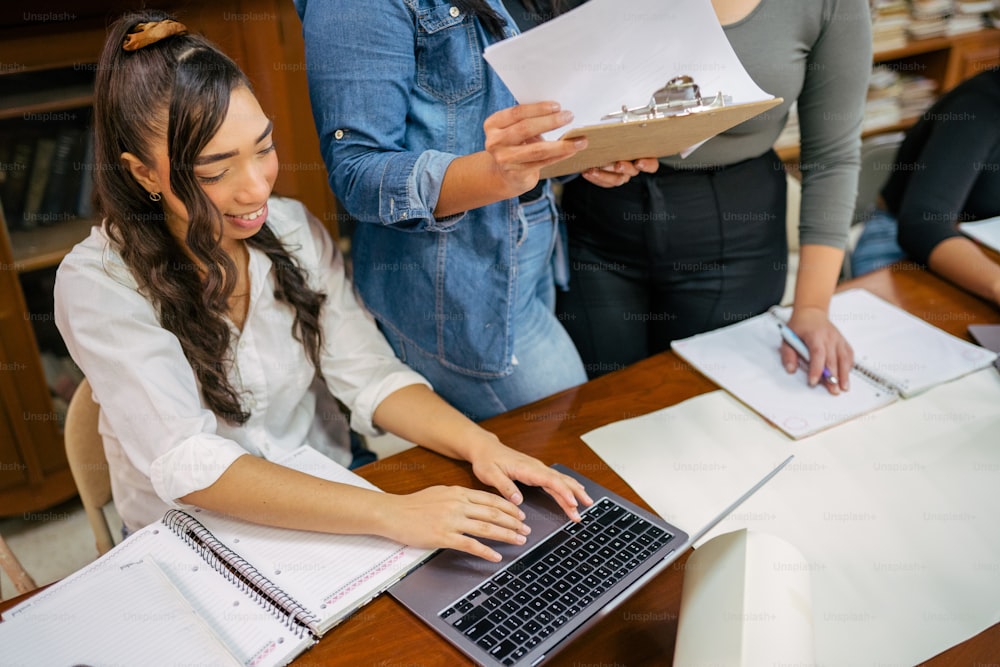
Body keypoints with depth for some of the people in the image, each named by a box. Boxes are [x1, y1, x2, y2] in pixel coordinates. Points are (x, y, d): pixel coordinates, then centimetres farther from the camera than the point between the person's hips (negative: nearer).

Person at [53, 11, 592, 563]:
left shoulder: (294, 229, -4)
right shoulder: (98, 285, -18)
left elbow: (369, 373, -7)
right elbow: (187, 465, -27)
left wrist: (480, 445, -25)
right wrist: (388, 513, -36)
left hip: (322, 509, 5)